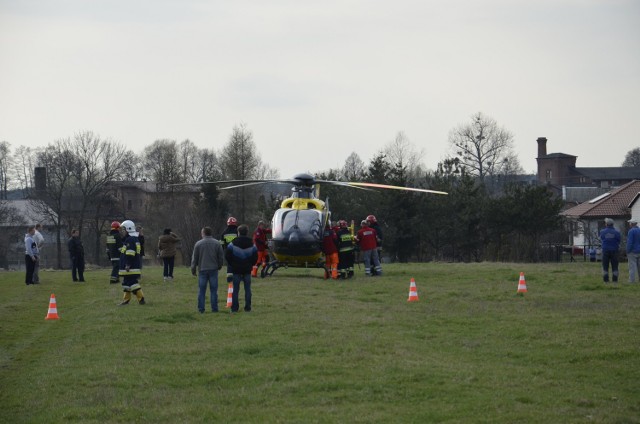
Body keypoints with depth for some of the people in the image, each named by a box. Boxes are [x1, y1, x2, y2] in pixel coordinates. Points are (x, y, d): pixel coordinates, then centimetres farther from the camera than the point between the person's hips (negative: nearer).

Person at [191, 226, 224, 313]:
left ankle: (201, 309, 3)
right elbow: (221, 256, 6)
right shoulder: (217, 243, 2)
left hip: (202, 270, -1)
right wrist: (219, 266, 21)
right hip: (213, 269, 1)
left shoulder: (198, 244, -2)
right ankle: (214, 308, 4)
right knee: (213, 290, 5)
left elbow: (194, 258, 3)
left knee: (201, 291, 4)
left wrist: (193, 269, 12)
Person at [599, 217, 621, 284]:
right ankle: (615, 279, 1)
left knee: (605, 266, 5)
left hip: (605, 251, 0)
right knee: (614, 266, 5)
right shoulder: (616, 232, -3)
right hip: (614, 250, 0)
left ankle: (606, 279, 2)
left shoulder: (602, 232, -3)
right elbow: (619, 241, 3)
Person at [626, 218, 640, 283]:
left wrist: (627, 252, -10)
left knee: (632, 266, -6)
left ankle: (632, 280, -9)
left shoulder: (631, 231, -13)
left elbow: (629, 243, -16)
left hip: (632, 252, -7)